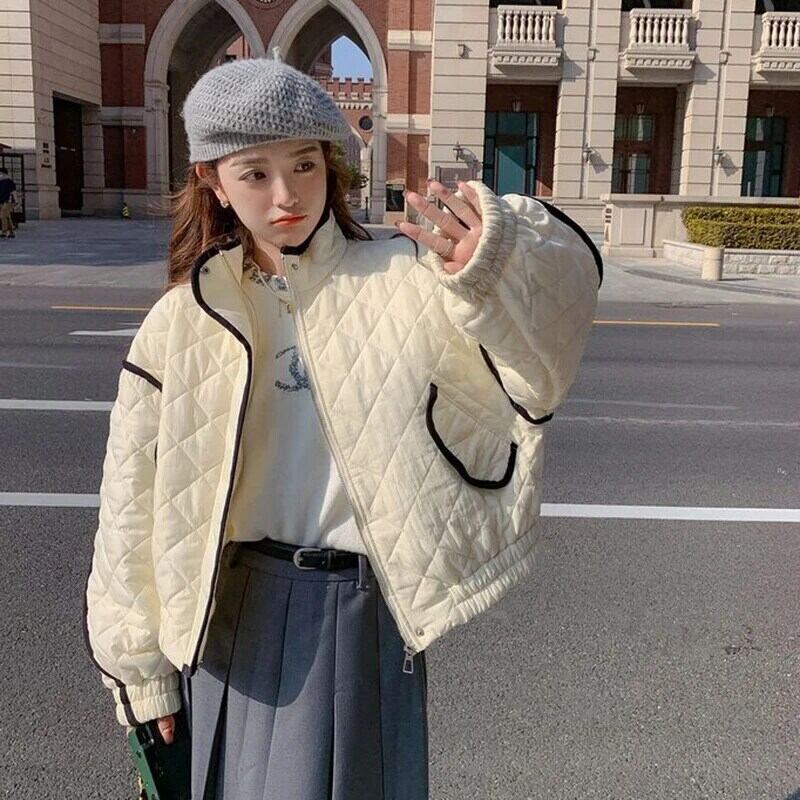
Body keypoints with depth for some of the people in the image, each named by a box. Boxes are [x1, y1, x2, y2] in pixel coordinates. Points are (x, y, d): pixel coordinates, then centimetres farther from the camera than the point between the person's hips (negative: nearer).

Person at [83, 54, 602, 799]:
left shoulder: (401, 279, -7)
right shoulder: (183, 324, -2)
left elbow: (548, 297, -23)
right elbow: (137, 507, 3)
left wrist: (490, 263, -46)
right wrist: (142, 661, 6)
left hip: (364, 612, -1)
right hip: (238, 615, 2)